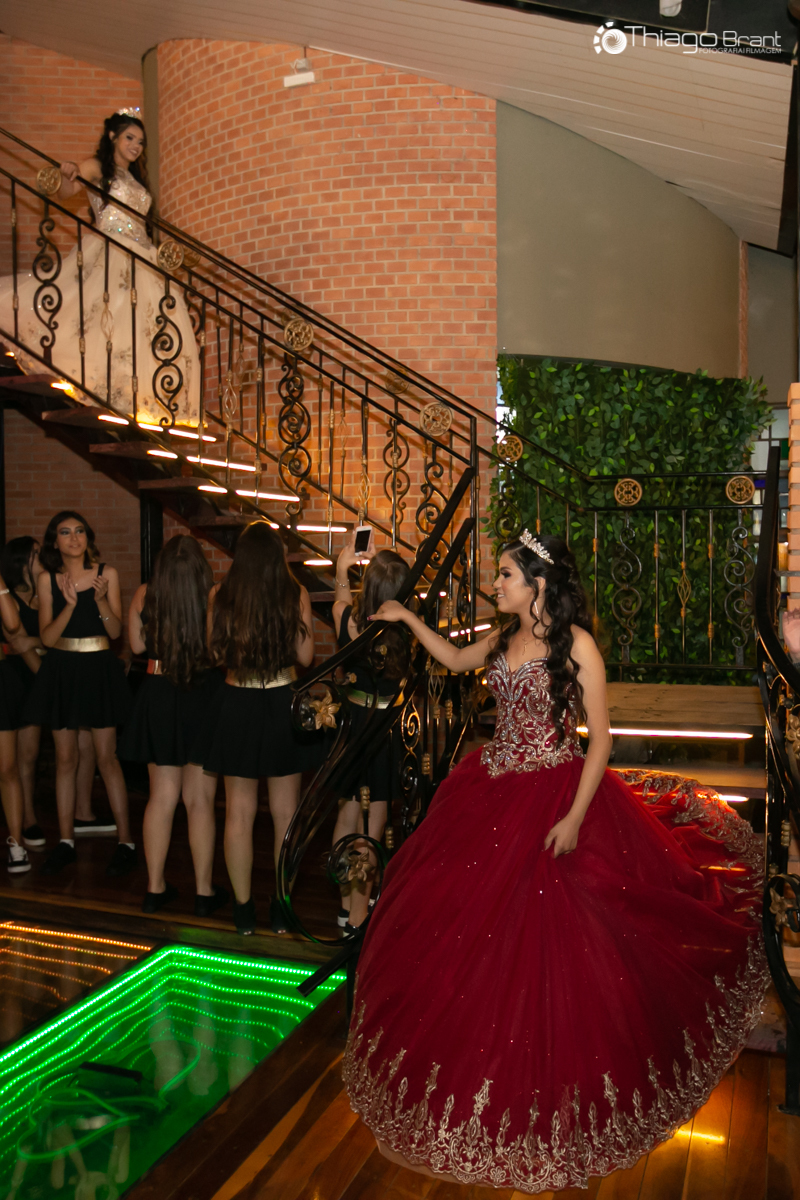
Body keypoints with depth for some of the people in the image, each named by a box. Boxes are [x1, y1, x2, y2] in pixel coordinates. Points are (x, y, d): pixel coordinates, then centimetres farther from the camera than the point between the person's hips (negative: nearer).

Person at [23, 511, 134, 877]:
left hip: (98, 669, -2)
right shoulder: (47, 579, 2)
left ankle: (125, 842, 5)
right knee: (65, 758, 9)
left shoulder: (107, 574, -2)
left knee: (106, 757, -2)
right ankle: (66, 841, 19)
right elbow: (47, 637, -4)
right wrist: (69, 604, -19)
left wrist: (100, 600, -20)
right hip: (60, 671, 2)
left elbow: (116, 631, -3)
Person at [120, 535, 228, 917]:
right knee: (200, 800, 8)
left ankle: (155, 888, 23)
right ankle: (204, 892, 17)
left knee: (162, 796, 14)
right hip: (204, 698, -2)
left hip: (158, 696, 2)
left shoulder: (145, 596, -7)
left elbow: (138, 645, 9)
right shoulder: (215, 598, -16)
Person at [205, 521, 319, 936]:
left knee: (239, 812, 11)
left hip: (236, 704, 1)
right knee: (285, 813, 12)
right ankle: (281, 908, 22)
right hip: (283, 703, 0)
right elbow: (305, 656, -5)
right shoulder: (295, 595, -10)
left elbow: (216, 654, 2)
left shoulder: (220, 596, -7)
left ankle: (243, 909, 21)